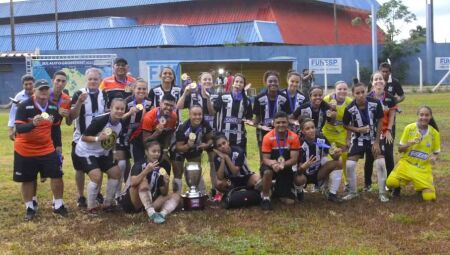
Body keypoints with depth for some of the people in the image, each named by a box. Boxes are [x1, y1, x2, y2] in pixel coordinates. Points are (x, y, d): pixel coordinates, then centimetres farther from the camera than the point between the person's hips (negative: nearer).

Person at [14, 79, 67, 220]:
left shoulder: (53, 107, 0)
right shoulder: (24, 106, -15)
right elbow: (18, 128, -23)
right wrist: (33, 123, -40)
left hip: (47, 149, 3)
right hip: (25, 150, -3)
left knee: (57, 176, -2)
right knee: (27, 180, 7)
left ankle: (58, 205, 15)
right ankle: (30, 208, 23)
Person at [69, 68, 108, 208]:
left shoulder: (104, 95, 3)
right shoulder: (79, 94, -10)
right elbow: (72, 116, -17)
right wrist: (80, 102, -31)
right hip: (81, 139, -3)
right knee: (80, 169, 6)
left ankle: (97, 193, 30)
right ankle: (81, 197, 17)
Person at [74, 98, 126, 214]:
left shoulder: (121, 124, -6)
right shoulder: (100, 121, -29)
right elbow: (84, 137, -26)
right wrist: (97, 138, -39)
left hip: (103, 153, 8)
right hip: (86, 152, -8)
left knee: (116, 173, 4)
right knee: (97, 176, -21)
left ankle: (107, 204, 18)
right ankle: (91, 207, -2)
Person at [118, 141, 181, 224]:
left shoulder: (160, 169, 6)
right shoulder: (139, 165, -9)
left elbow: (164, 194, 5)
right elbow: (133, 182, -28)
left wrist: (166, 183, -15)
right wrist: (146, 170, -38)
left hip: (150, 203, 6)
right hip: (132, 203, -5)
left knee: (176, 196, -8)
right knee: (143, 180, -30)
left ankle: (162, 214, -38)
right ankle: (151, 214, -42)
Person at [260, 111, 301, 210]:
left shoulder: (294, 137, -16)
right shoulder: (268, 137, -18)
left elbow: (294, 159, -18)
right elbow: (265, 159, -16)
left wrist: (283, 164, -39)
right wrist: (273, 163, -40)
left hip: (287, 167, 1)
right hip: (271, 165, -1)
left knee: (289, 201, -6)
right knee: (267, 172, -40)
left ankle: (279, 191, 29)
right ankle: (265, 197, -15)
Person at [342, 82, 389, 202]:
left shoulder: (375, 103, -21)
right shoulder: (350, 109, -21)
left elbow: (380, 121, -10)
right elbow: (346, 125, -4)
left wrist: (377, 141, -11)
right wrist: (358, 129, -23)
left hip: (374, 138, 0)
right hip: (358, 139, 0)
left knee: (381, 164, -10)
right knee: (350, 165, -9)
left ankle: (382, 193, 6)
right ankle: (352, 192, 12)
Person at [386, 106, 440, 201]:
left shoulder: (434, 133, -4)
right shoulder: (409, 128, -7)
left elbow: (436, 153, 7)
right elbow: (400, 149, -1)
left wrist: (434, 157, -17)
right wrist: (408, 145, -22)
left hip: (423, 169, 1)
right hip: (406, 164, -1)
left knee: (429, 197, -13)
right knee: (391, 182, -28)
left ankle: (420, 187, 23)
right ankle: (398, 188, 11)